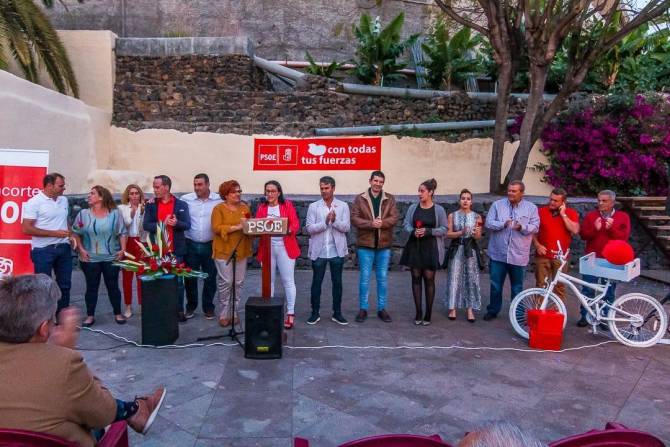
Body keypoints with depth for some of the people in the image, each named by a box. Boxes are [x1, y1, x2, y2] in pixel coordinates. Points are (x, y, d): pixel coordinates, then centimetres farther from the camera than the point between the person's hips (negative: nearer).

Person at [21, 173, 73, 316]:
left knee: (65, 284, 12)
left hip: (64, 248, 6)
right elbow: (26, 229, -16)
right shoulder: (34, 202, -11)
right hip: (43, 250, -6)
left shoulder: (64, 200, 9)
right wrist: (54, 233, -18)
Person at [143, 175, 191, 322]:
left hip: (176, 249, -1)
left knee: (178, 281, 6)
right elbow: (146, 225, -4)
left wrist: (177, 223, -27)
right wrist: (161, 224, -19)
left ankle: (179, 310, 16)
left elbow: (187, 225, -6)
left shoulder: (181, 204, 2)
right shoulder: (150, 205, 5)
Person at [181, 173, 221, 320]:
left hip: (211, 245, -1)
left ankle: (208, 307, 24)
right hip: (191, 245, 1)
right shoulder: (185, 199, -3)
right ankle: (191, 306, 27)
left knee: (210, 278, 8)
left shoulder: (219, 200, -5)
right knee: (190, 277, 10)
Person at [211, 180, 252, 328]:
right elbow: (216, 228, -15)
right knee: (225, 282, -2)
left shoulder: (244, 207, 11)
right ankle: (224, 314, 8)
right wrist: (236, 227, -20)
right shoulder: (219, 208, -4)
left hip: (241, 251, 5)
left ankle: (234, 311, 18)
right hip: (224, 251, -4)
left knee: (238, 283, 7)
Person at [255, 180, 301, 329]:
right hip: (266, 247, 3)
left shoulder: (287, 205, 2)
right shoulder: (261, 207, 10)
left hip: (284, 247, -3)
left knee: (288, 280, 0)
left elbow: (296, 224, -5)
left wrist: (288, 230, -25)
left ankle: (290, 313, 6)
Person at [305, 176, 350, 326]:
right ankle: (315, 313, 18)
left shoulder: (343, 206, 3)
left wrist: (335, 220, -22)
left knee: (337, 282, 8)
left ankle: (337, 313, 19)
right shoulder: (313, 206, 1)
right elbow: (309, 228, -6)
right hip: (318, 251, 0)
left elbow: (346, 227, -4)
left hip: (337, 251, 1)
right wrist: (325, 222, -20)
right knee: (316, 282, 6)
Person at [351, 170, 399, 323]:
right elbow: (354, 218, -7)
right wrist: (371, 223, -21)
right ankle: (363, 309, 14)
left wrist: (382, 222, -22)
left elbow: (395, 218, -3)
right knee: (364, 278, 4)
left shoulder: (390, 199, 5)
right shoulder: (360, 198, 0)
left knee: (383, 278, 9)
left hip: (384, 245, 2)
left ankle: (382, 308, 20)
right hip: (365, 244, -2)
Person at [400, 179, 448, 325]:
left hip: (431, 248, -3)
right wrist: (413, 231, -15)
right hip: (415, 247, 3)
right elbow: (406, 224, 6)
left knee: (429, 279, -1)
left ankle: (428, 314, 9)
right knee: (416, 278, 4)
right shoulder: (413, 207, 5)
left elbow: (444, 229, -2)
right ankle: (418, 313, 12)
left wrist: (428, 231, -17)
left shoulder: (439, 210, -3)